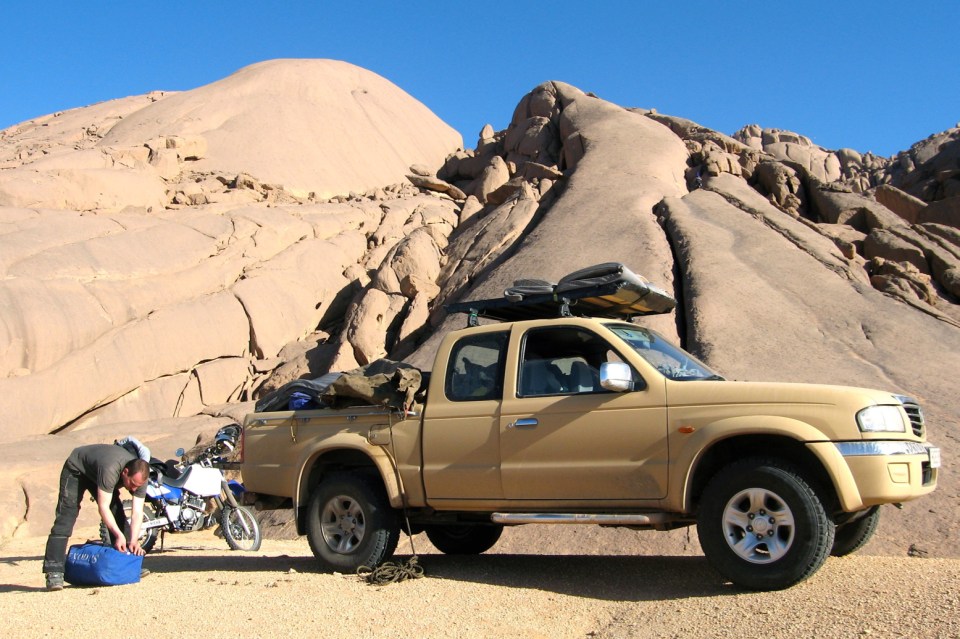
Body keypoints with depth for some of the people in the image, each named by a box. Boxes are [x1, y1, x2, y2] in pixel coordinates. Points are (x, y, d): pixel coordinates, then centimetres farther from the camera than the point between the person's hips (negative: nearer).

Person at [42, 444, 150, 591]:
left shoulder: (140, 476, -24)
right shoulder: (111, 470, -43)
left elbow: (137, 512, -23)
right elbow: (103, 507, -38)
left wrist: (134, 540, -35)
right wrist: (119, 535, -41)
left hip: (96, 470, 6)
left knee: (118, 514, -3)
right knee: (65, 519, -18)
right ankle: (54, 572, -22)